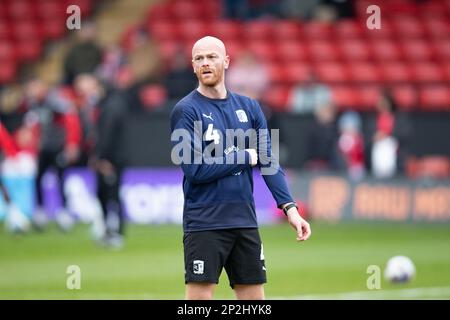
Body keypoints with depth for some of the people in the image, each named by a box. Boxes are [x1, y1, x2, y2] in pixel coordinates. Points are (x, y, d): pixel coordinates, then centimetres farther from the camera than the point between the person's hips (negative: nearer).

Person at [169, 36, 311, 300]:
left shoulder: (249, 108, 10)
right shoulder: (186, 110, -6)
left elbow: (268, 161, 4)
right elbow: (195, 169, -14)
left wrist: (289, 207, -8)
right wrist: (246, 157, -6)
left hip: (245, 222, 5)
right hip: (204, 225, -5)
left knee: (255, 300, 9)